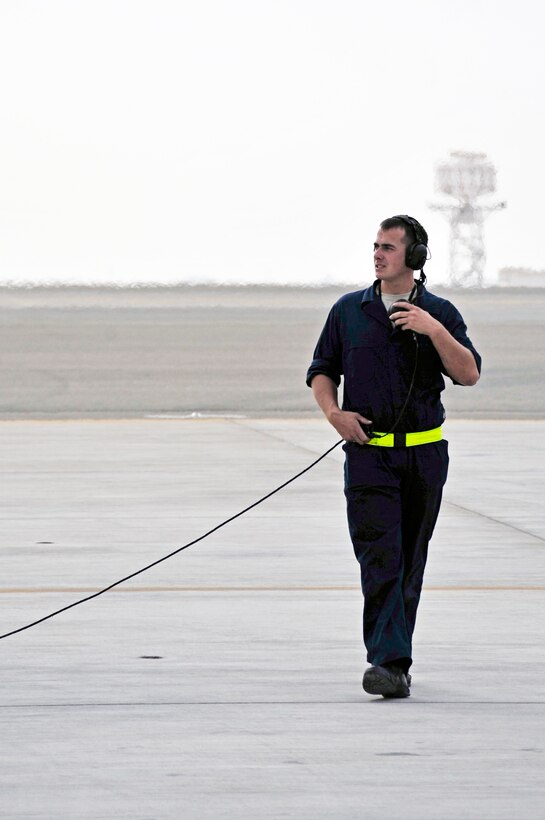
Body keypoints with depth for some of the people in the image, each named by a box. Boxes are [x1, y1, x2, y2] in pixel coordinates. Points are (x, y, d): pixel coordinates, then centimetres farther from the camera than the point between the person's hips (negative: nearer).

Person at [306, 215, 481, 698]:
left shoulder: (440, 313, 4)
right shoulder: (349, 311, 7)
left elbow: (469, 374, -7)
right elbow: (322, 370, 14)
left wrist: (433, 329, -19)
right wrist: (333, 411, -4)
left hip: (425, 455, 1)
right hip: (368, 453, -1)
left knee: (410, 562, 9)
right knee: (380, 558, -14)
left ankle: (395, 660, 21)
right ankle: (390, 663, -23)